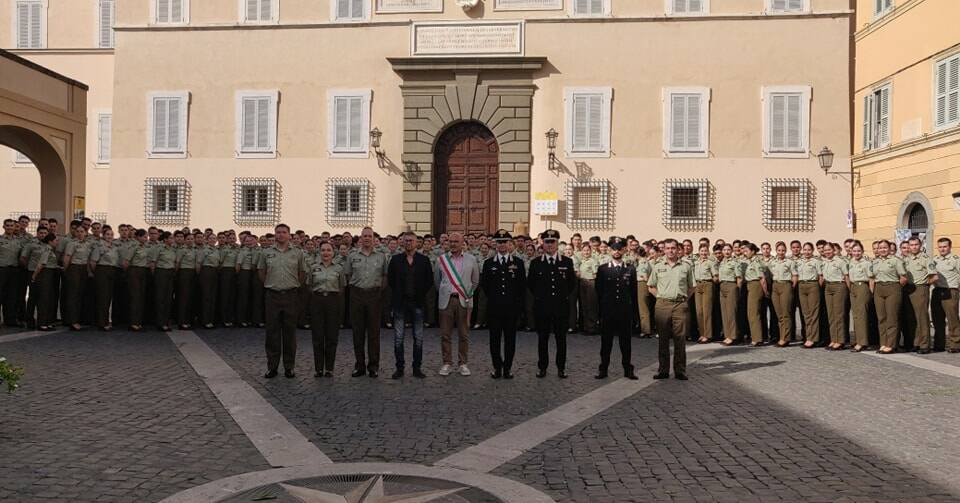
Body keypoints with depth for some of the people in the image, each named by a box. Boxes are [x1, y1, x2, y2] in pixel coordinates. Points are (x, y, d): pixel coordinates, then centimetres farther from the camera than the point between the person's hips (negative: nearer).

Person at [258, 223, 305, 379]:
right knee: (272, 332, 4)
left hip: (291, 295, 0)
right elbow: (261, 271, 16)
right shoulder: (266, 253, 5)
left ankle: (289, 367, 13)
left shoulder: (298, 253, 4)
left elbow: (302, 272, 13)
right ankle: (272, 367, 13)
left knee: (290, 332, 4)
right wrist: (270, 284, 14)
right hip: (273, 296, 0)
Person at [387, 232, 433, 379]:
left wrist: (420, 294, 2)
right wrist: (398, 294, 3)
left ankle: (417, 367, 13)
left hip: (417, 302, 0)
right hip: (400, 302, 0)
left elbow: (429, 280, 6)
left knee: (418, 338, 4)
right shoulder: (395, 259, 4)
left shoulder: (424, 260, 4)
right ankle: (399, 367, 10)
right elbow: (390, 280, 7)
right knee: (398, 338, 1)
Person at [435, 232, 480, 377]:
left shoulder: (471, 260, 4)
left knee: (464, 335, 4)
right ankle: (447, 363, 13)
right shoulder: (441, 259, 6)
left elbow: (475, 281, 13)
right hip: (446, 300, 1)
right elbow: (437, 281, 16)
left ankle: (463, 364, 14)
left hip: (464, 301, -1)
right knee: (445, 334, 3)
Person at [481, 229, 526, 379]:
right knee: (494, 338, 4)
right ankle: (497, 367, 15)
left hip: (512, 307, -1)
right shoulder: (488, 263, 7)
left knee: (510, 338, 4)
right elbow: (484, 284, 11)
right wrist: (493, 298, 9)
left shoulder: (518, 263, 5)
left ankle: (508, 367, 13)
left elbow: (523, 285, 6)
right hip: (494, 308, 1)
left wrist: (517, 302, 3)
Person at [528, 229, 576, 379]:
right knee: (542, 338, 7)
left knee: (561, 338, 6)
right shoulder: (535, 263, 2)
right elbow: (530, 284, 12)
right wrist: (539, 296, 9)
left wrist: (563, 295, 9)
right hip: (542, 306, 0)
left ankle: (561, 367, 17)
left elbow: (572, 283, 11)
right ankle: (542, 367, 18)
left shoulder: (567, 262, 2)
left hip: (561, 306, 0)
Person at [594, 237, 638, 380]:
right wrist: (601, 309, -1)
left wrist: (633, 311, 3)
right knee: (606, 341, 6)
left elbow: (634, 292, 6)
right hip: (607, 312, 0)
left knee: (625, 341, 7)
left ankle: (628, 369, 17)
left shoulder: (631, 270, 6)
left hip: (625, 313, 1)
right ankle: (603, 369, 14)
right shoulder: (602, 269, 3)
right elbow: (598, 291, 3)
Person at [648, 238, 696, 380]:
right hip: (662, 305, 1)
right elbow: (651, 286, 15)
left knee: (680, 339, 0)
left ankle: (680, 371, 7)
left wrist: (683, 298, 5)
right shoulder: (658, 267, 8)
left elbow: (692, 287, 14)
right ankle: (663, 370, 11)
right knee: (663, 339, 4)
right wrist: (661, 297, 6)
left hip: (680, 306, 0)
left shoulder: (686, 266, 7)